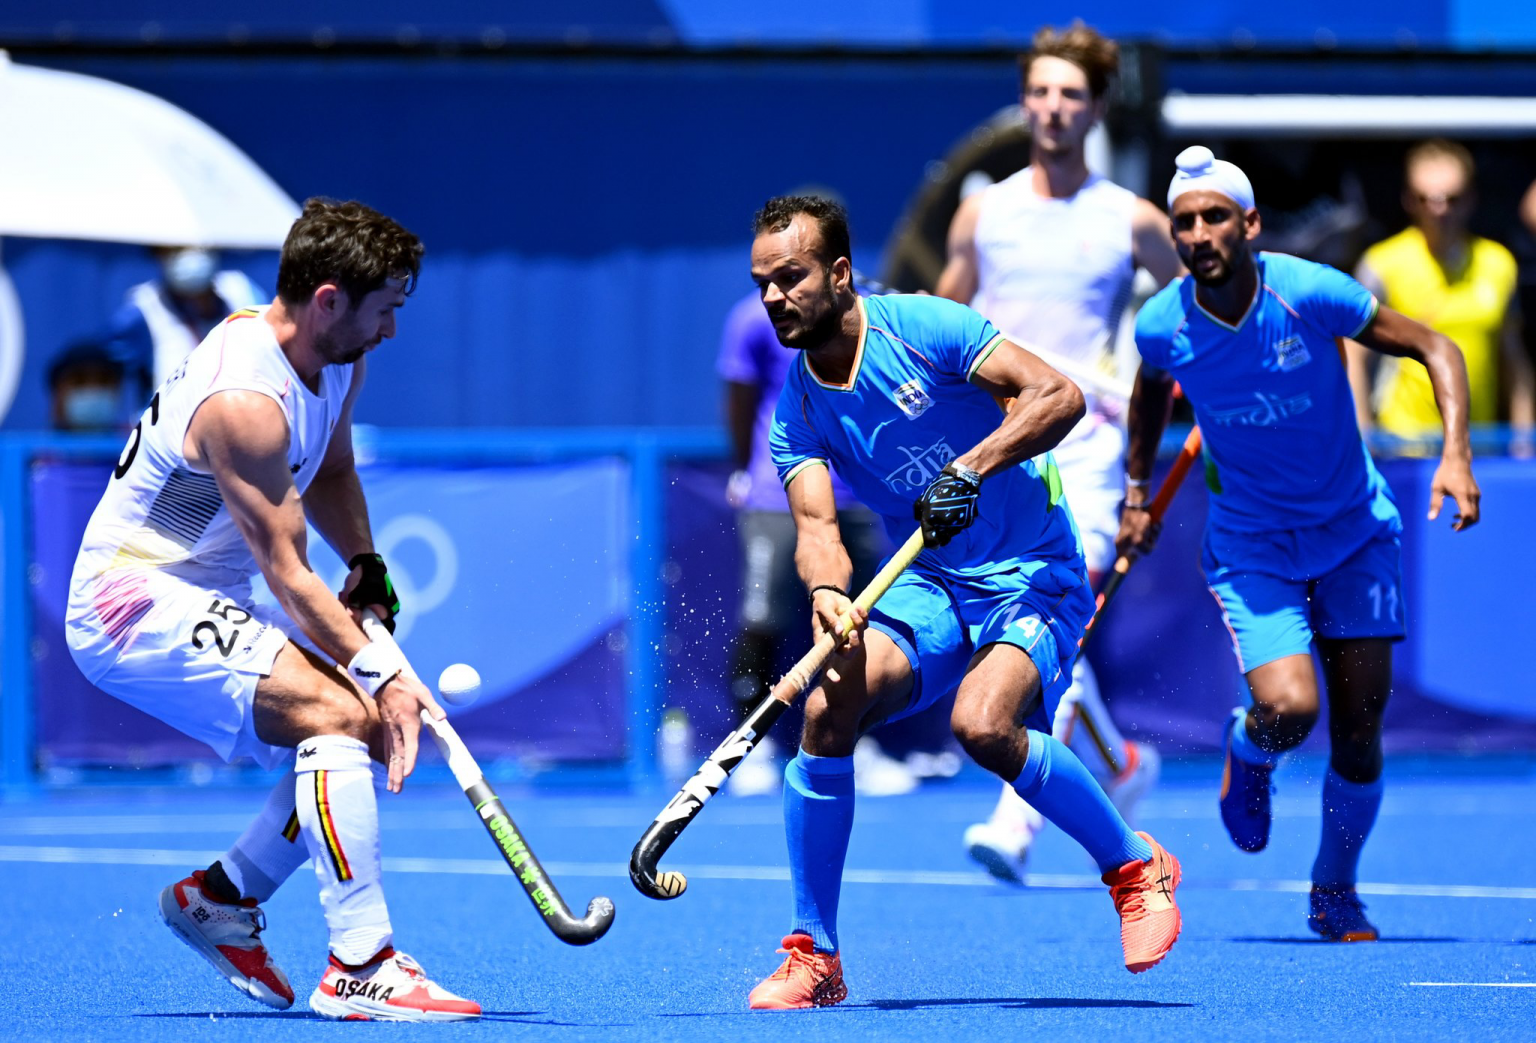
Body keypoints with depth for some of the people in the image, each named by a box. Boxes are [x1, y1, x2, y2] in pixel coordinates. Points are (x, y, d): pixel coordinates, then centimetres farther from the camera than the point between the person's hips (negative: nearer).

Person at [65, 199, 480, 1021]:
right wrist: (379, 672, -26)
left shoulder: (339, 358, 3)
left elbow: (329, 474, 23)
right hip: (135, 600, -10)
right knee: (340, 714, -26)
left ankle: (221, 897, 19)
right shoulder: (245, 403, -26)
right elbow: (286, 574, -24)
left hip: (200, 605, 10)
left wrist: (368, 571, 8)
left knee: (384, 734, 6)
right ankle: (360, 968, -28)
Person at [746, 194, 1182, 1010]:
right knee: (826, 710, -20)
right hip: (928, 584, 5)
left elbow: (1059, 395, -18)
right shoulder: (798, 409, 1)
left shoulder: (924, 328, -12)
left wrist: (972, 468, -30)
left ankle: (1134, 864, -5)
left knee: (982, 726, -30)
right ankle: (812, 956, -10)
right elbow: (816, 523, -12)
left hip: (1032, 576, -4)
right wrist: (827, 590, -35)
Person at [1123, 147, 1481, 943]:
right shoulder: (1163, 327, -13)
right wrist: (1137, 494, 13)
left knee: (1359, 721, -2)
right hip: (1250, 544, 0)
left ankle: (1335, 894, 19)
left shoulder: (1310, 294, -20)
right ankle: (1247, 750, 18)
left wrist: (1455, 455, -23)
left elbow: (1434, 348, -11)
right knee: (1289, 708, -20)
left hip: (1354, 530, 0)